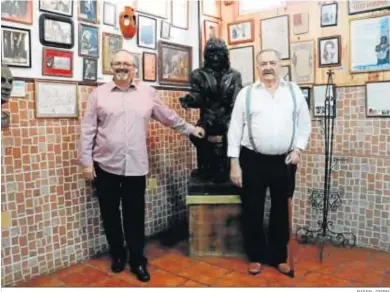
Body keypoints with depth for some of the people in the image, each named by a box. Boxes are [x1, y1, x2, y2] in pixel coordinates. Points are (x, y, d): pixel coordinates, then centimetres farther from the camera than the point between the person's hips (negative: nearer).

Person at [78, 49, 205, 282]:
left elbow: (169, 117, 16)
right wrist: (86, 161, -2)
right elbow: (88, 130, 1)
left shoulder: (148, 93, 6)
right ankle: (118, 254, 32)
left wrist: (190, 129, 20)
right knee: (110, 214, 12)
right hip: (106, 166, 1)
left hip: (136, 166, 0)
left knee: (135, 215, 6)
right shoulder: (99, 94, 2)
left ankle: (137, 260, 22)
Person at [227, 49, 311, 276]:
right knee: (252, 211, 7)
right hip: (253, 160, -1)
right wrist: (234, 163, -6)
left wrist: (298, 149, -4)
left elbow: (305, 124, 9)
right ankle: (256, 257, 27)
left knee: (281, 211, 13)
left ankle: (279, 257, 30)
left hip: (285, 161, 2)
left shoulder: (294, 91, 6)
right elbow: (235, 129, -2)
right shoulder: (246, 93, 0)